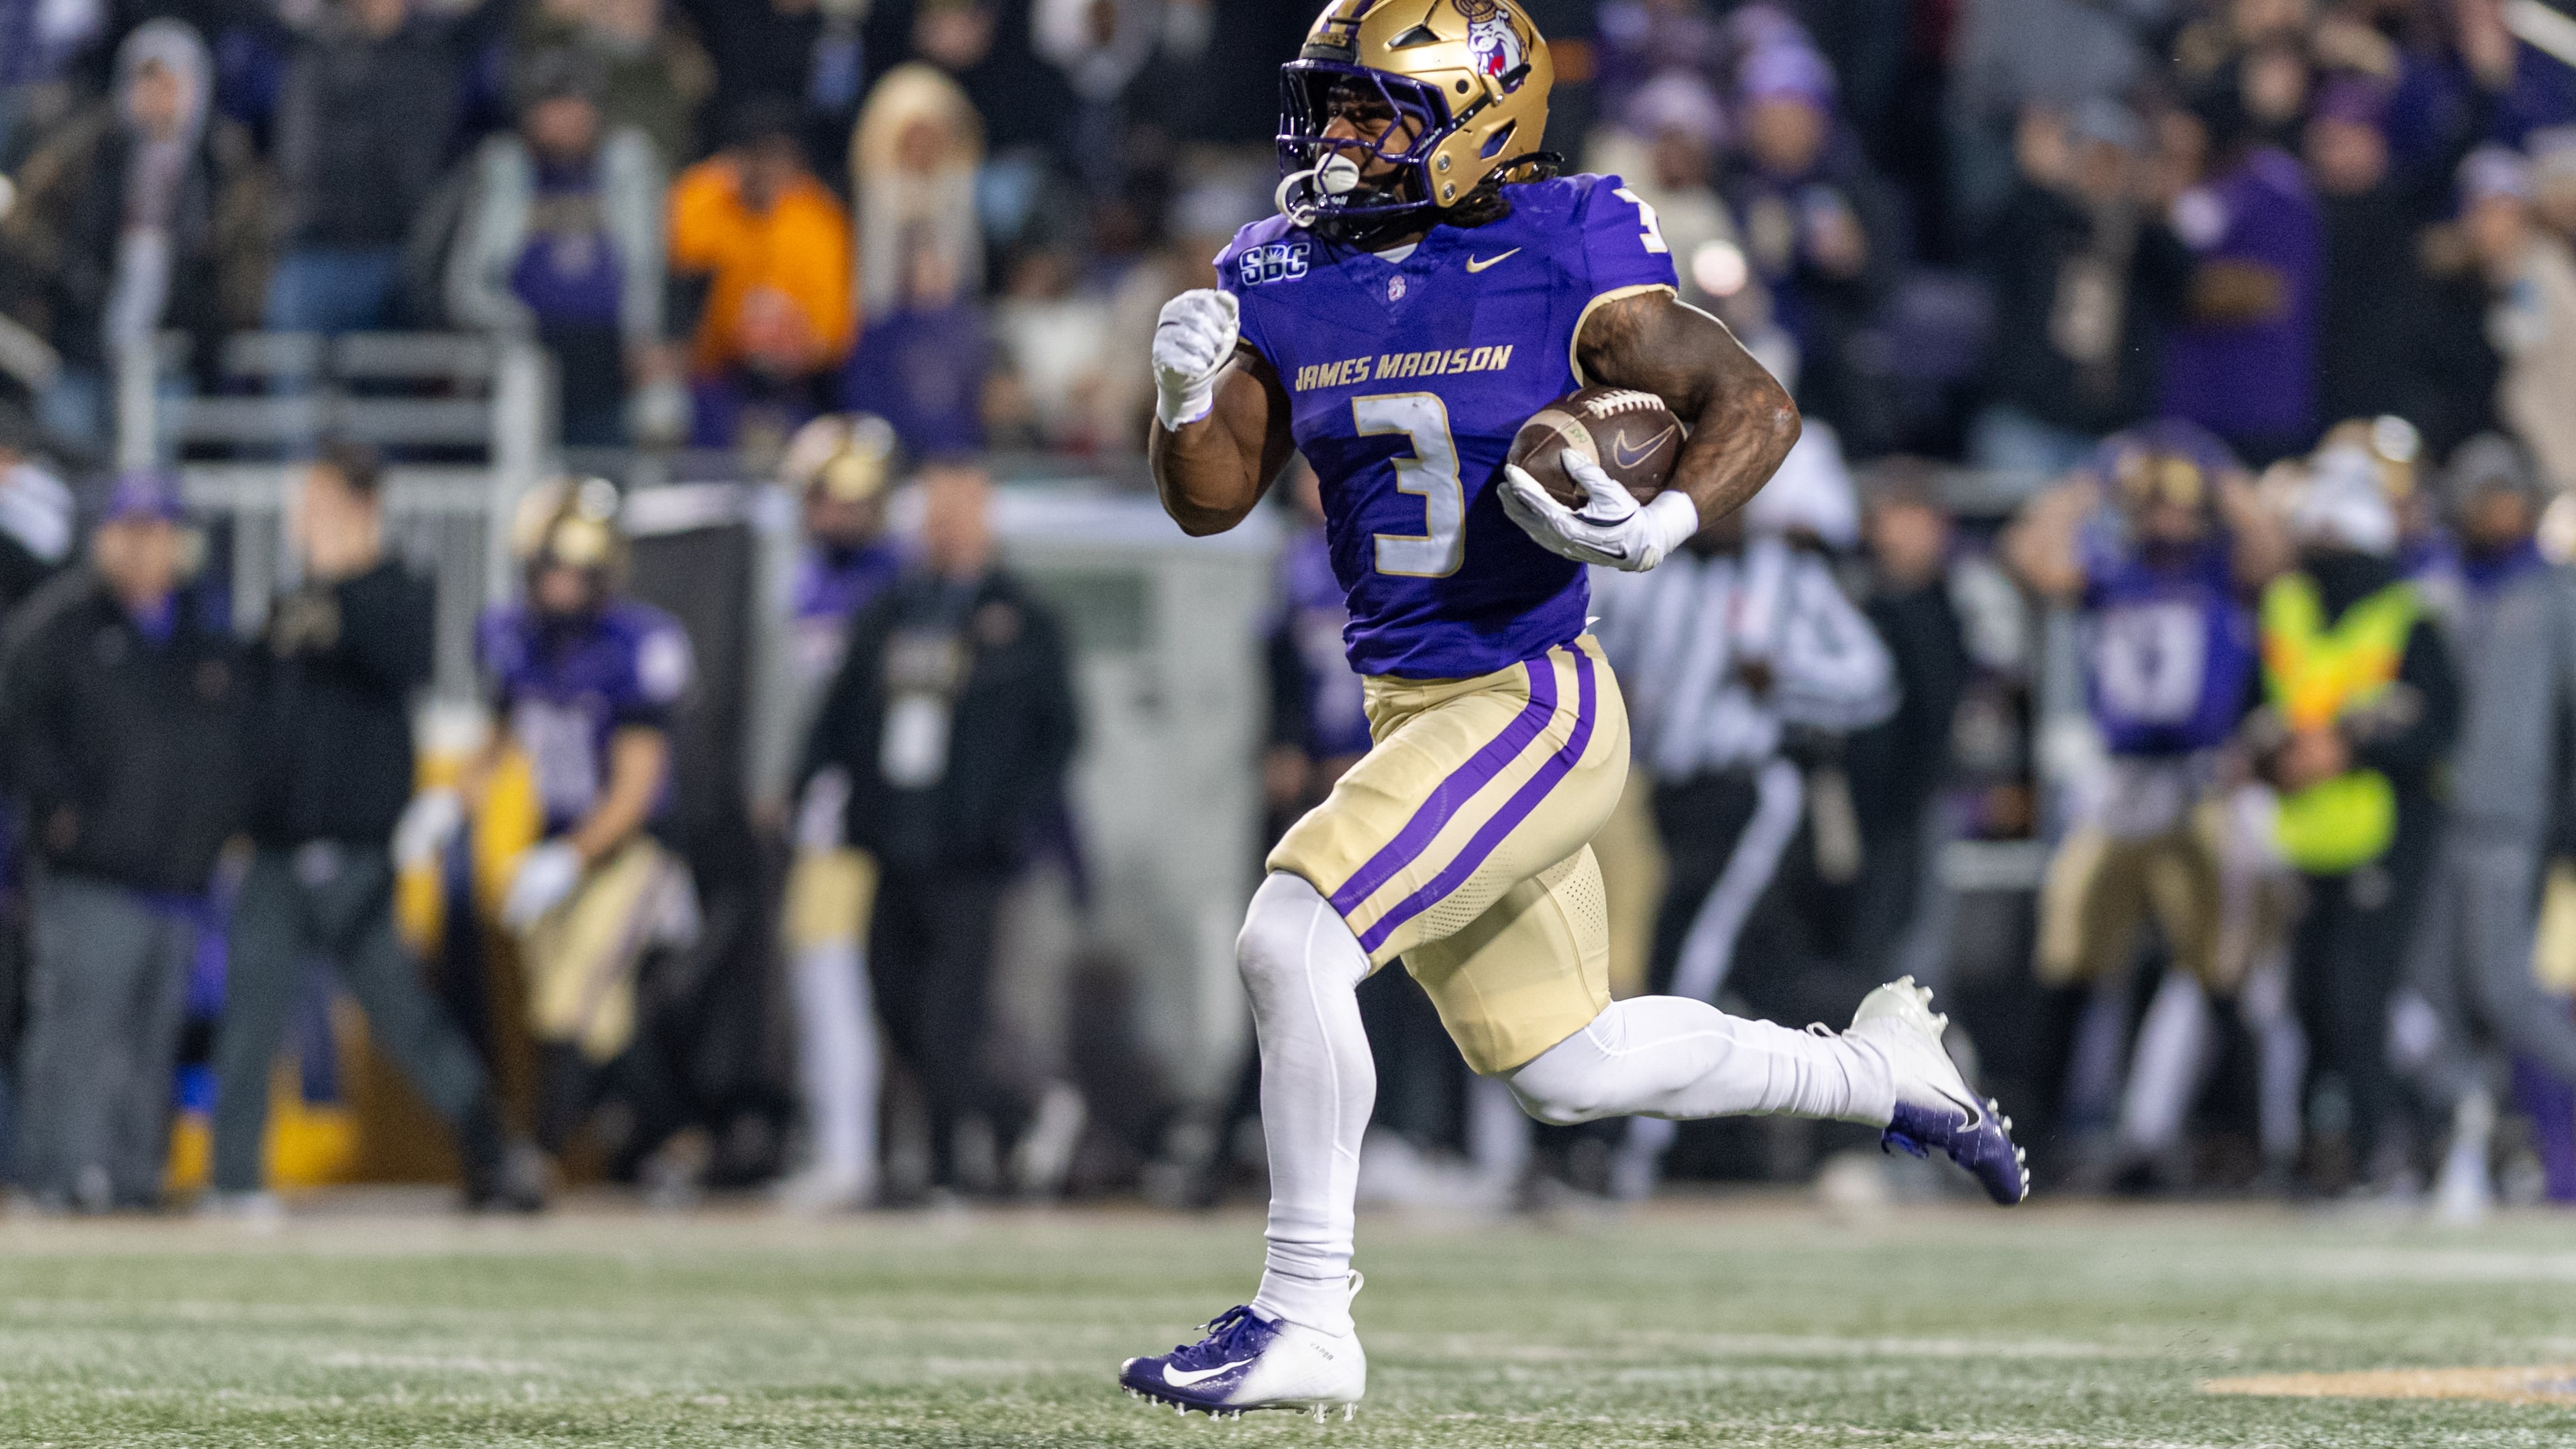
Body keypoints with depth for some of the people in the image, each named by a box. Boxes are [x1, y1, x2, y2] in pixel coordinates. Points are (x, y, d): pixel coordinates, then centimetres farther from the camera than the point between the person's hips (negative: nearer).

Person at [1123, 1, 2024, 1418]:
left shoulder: (1563, 267, -13)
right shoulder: (1286, 279, 4)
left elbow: (1756, 406, -10)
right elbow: (1211, 499, 8)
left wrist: (1663, 525, -28)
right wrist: (1188, 390, -13)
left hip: (1530, 704, -7)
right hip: (1409, 713, 7)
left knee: (1291, 938, -22)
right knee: (1565, 1066, 17)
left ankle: (1304, 1318, -13)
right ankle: (1875, 1068, 39)